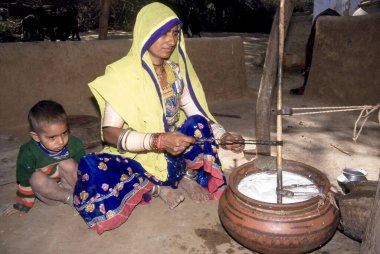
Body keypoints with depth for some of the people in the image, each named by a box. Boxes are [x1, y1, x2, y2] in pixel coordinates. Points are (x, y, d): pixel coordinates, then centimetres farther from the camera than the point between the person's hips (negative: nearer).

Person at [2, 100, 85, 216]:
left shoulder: (74, 144, -19)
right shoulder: (29, 153, -23)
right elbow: (25, 183, -11)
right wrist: (22, 206, -2)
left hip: (71, 184, 1)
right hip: (46, 190, 0)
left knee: (68, 164, -28)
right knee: (37, 178, -33)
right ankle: (69, 198, -19)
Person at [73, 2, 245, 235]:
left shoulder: (177, 70, 0)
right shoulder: (123, 73, -17)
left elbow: (198, 113, 2)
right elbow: (110, 133, -21)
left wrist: (222, 136, -18)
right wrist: (159, 141, -34)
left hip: (174, 152, 4)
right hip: (138, 158, -3)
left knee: (198, 125, -24)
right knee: (93, 190, -33)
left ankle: (188, 178, -7)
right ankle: (157, 188, -13)